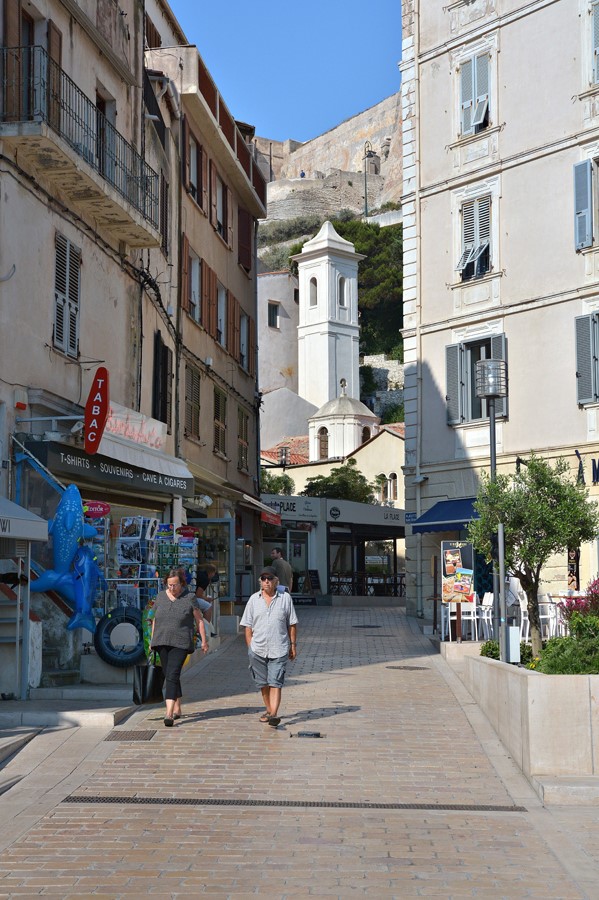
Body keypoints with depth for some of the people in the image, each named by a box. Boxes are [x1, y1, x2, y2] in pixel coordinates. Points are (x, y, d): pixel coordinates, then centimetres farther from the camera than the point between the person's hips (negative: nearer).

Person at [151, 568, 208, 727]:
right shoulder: (161, 597, 9)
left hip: (180, 643, -5)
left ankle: (169, 713, -23)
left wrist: (204, 640, 1)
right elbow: (155, 620, 18)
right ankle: (177, 708, 26)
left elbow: (199, 620, 3)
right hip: (162, 642, 5)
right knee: (169, 676, 11)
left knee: (172, 675, -16)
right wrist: (152, 640, 17)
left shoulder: (190, 598, -3)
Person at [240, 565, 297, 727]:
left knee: (275, 683, -10)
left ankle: (274, 714, -16)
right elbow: (248, 626, 9)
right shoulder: (254, 599, 7)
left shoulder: (285, 598, 3)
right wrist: (250, 647, 3)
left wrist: (293, 645, 4)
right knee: (263, 683, 12)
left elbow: (292, 624, 7)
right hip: (257, 650, 3)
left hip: (278, 649, -3)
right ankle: (269, 709, 27)